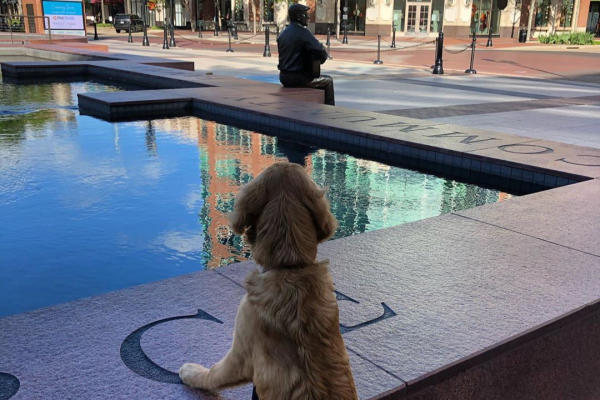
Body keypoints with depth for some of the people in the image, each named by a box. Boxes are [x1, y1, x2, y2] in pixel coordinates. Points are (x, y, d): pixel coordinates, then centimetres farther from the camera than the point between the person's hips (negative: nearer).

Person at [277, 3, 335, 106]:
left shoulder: (283, 34, 9)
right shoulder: (303, 32, -15)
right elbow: (321, 51, -20)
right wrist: (322, 59, 3)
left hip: (284, 78, 8)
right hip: (298, 78, -8)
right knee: (328, 81, 15)